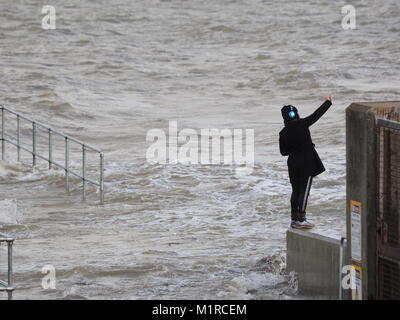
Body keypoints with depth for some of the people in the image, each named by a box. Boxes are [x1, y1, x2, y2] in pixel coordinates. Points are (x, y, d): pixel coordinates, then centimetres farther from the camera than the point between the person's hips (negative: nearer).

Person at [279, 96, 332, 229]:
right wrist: (328, 102, 8)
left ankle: (294, 218, 16)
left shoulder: (283, 133, -1)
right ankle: (301, 219, -2)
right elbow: (317, 114, -5)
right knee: (304, 190, 0)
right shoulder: (302, 124, -13)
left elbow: (283, 152, 6)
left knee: (295, 190, 14)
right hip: (306, 163, -5)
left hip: (293, 163, 5)